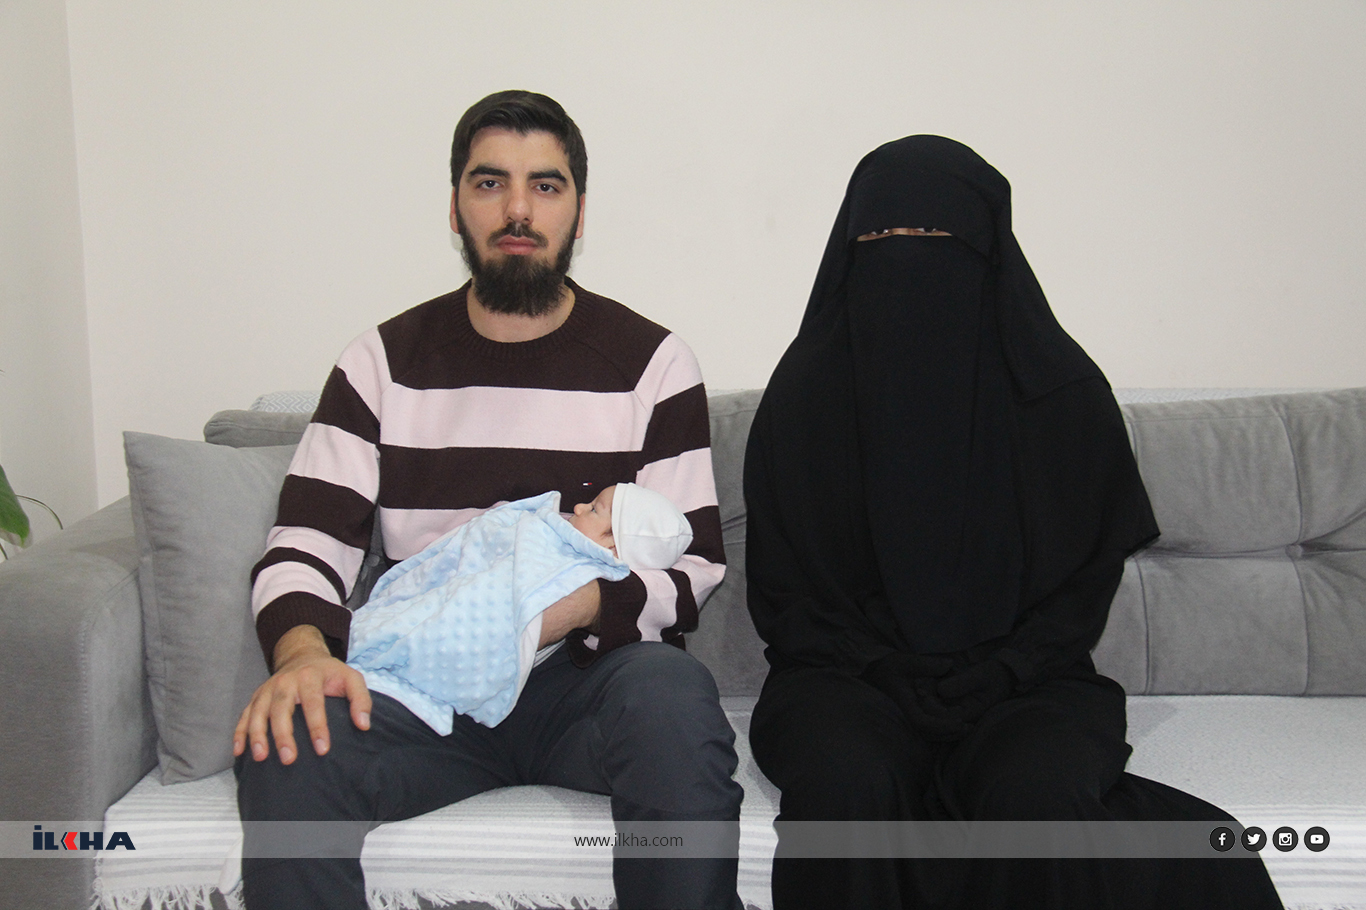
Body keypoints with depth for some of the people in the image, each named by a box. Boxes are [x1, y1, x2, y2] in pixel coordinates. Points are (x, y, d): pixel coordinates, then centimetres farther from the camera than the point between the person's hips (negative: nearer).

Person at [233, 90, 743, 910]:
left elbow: (694, 565, 2)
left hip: (590, 672, -1)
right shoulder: (384, 363, 9)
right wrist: (301, 650, -21)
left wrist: (588, 603, -20)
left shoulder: (652, 362, 5)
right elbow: (305, 544, 2)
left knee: (674, 701, -35)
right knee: (285, 746, -28)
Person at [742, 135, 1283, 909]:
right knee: (844, 785, -33)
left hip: (1019, 680, 0)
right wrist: (883, 673, -10)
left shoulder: (1062, 389, 4)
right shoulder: (807, 387, 4)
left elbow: (1091, 570, 7)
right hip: (852, 679, 0)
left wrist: (998, 673, -9)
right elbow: (783, 587, 5)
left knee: (1039, 796, -33)